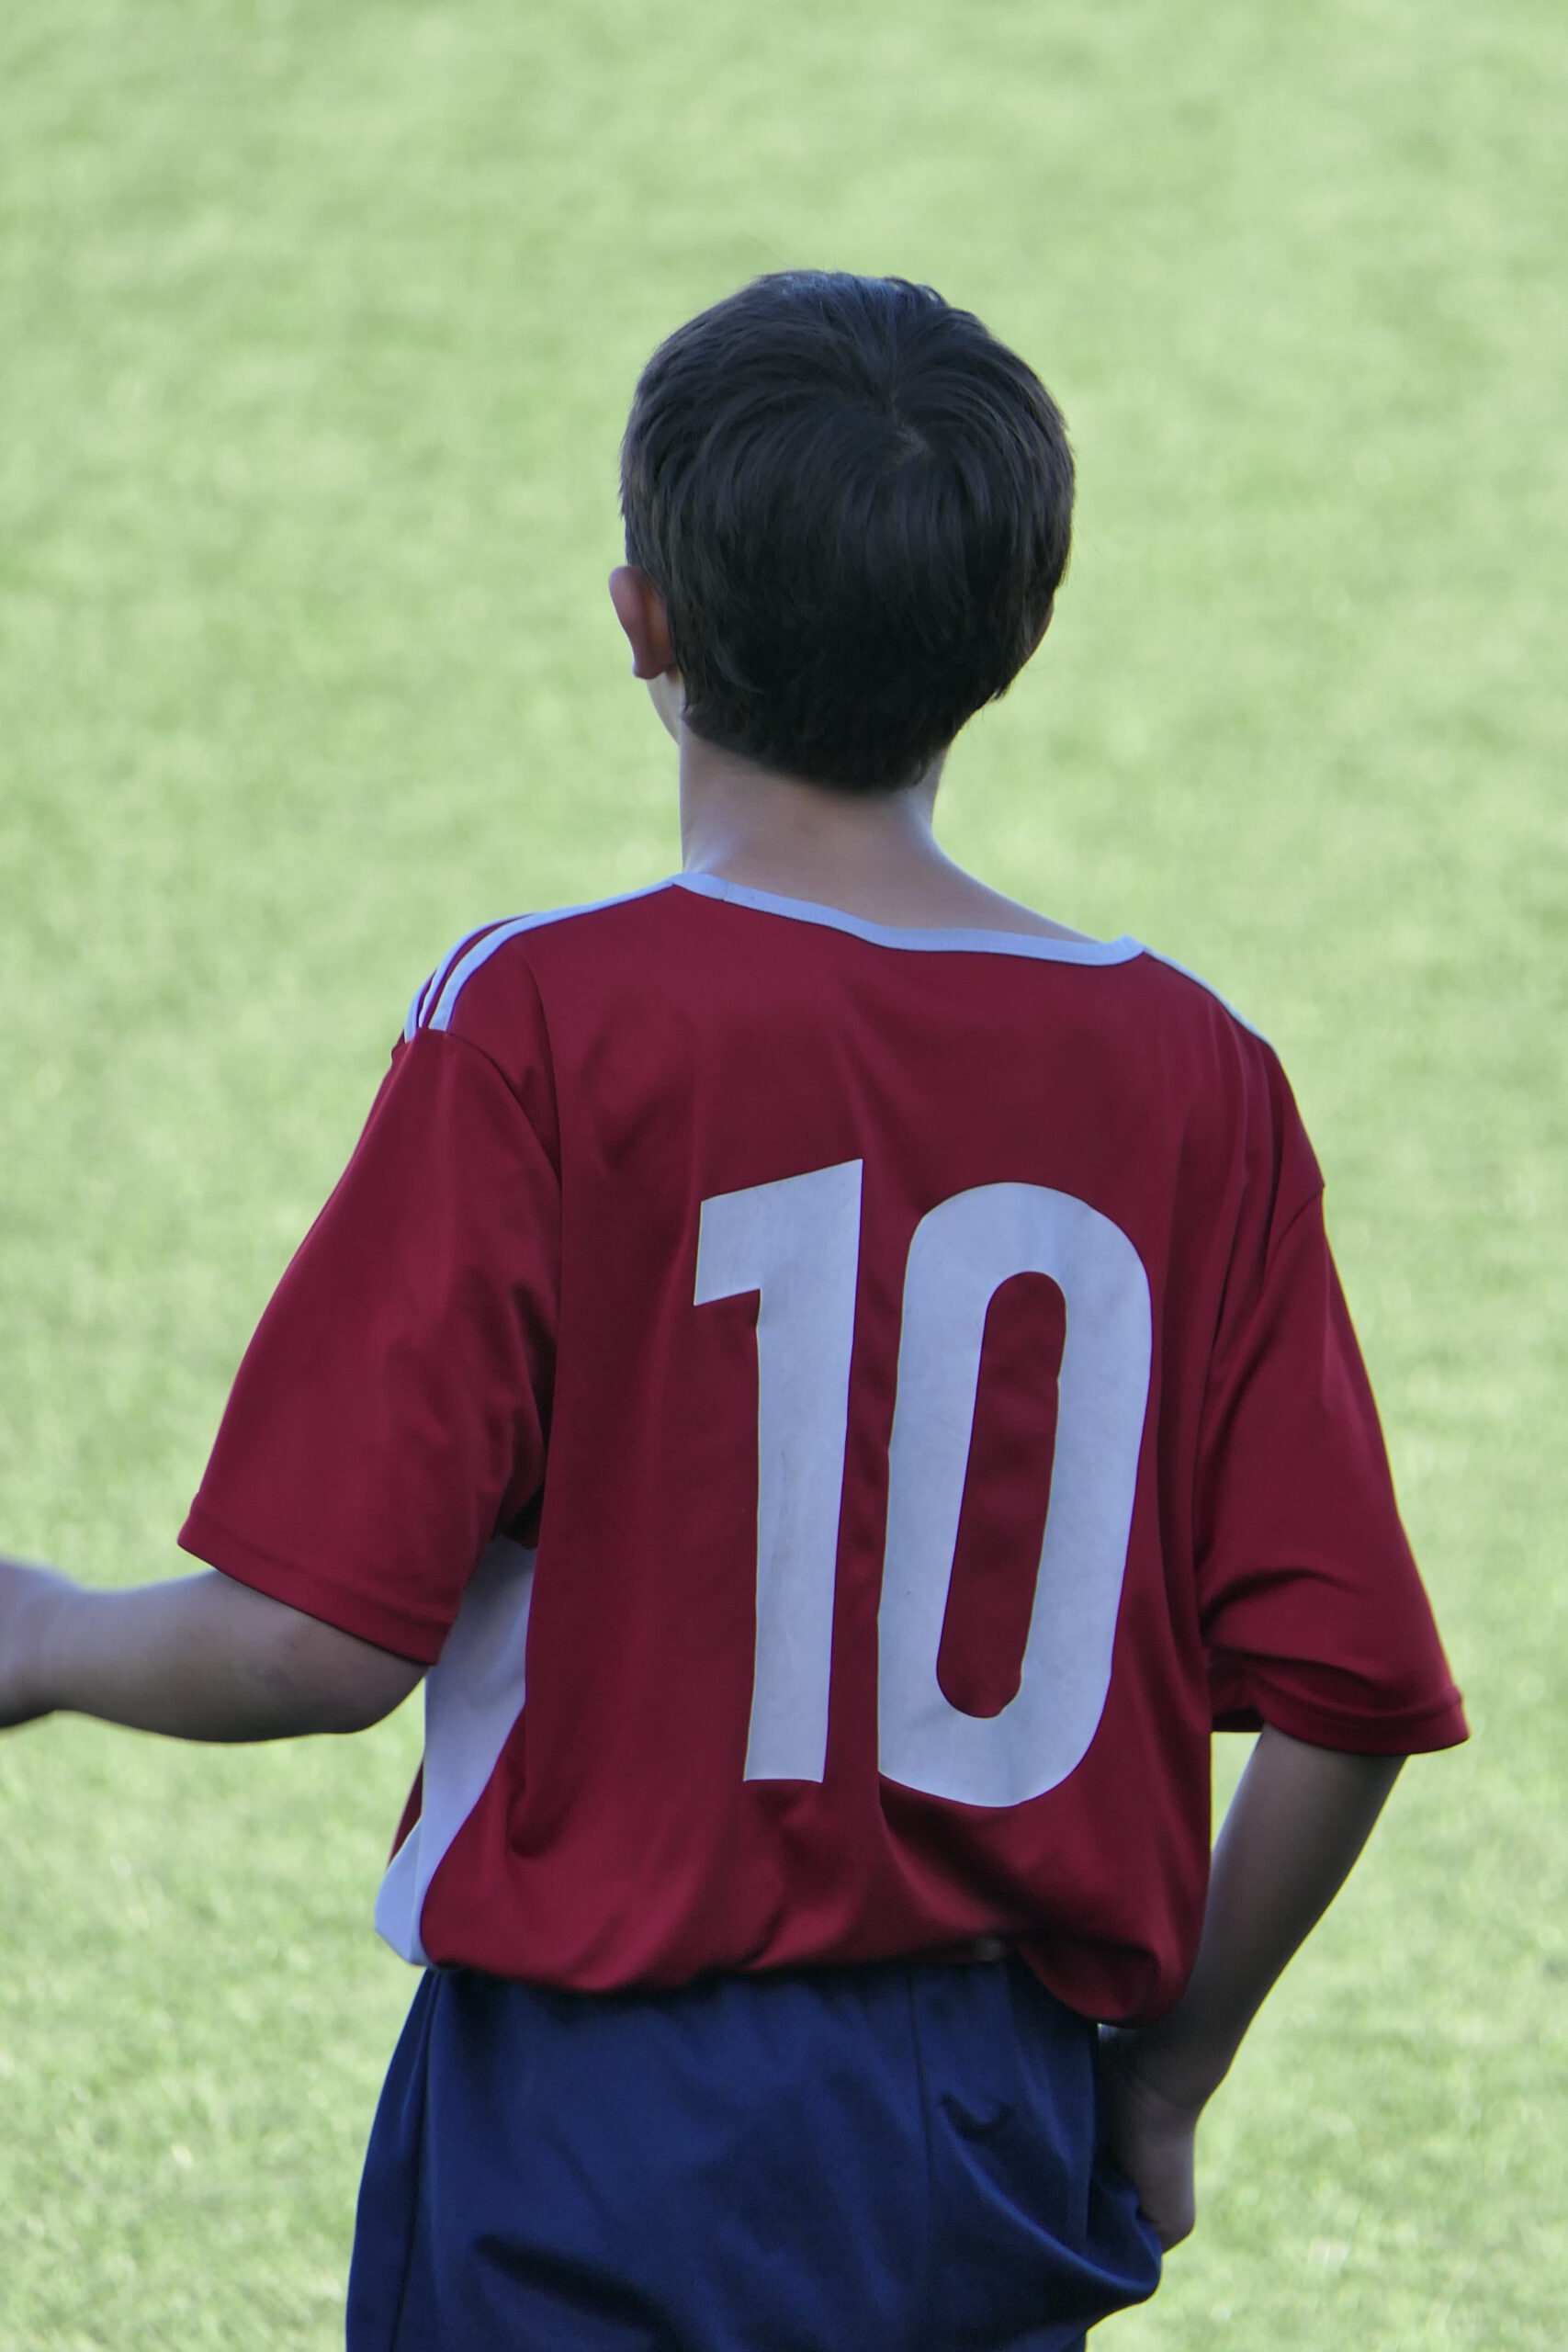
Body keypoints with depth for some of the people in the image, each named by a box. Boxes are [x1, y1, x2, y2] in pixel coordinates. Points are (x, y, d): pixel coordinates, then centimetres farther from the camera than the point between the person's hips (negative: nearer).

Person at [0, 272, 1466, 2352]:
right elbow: (1346, 1697, -2)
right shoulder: (1192, 1078, 0)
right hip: (1006, 2161, 4)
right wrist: (1152, 2091, 14)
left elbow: (325, 1641, -14)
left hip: (612, 2154, -3)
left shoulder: (547, 1028, -10)